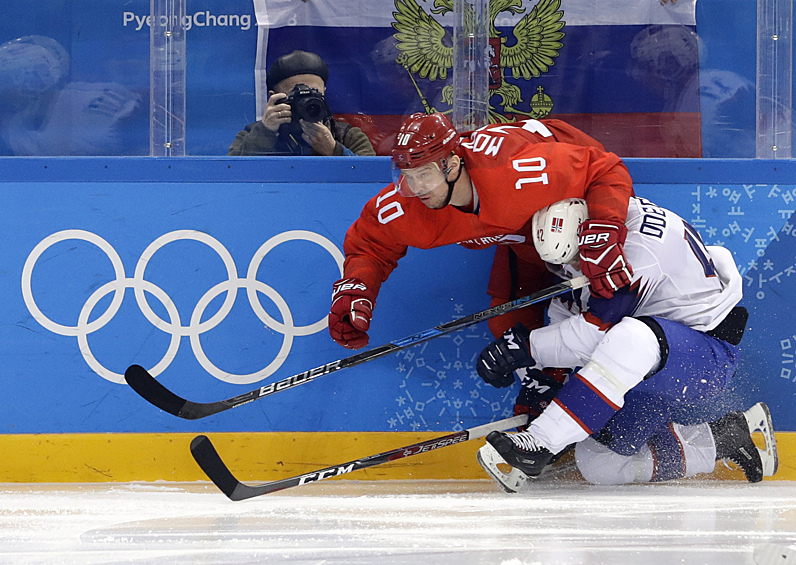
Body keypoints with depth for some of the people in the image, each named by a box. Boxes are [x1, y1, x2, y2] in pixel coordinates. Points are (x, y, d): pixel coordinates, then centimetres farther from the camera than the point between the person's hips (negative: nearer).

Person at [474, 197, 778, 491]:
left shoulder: (637, 245, -27)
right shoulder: (576, 247, 0)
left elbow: (597, 331, -29)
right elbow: (564, 318, 10)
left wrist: (525, 347, -25)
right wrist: (537, 390, -1)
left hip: (709, 357, -10)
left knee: (635, 336, -41)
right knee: (598, 464, -1)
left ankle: (540, 444, -40)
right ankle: (724, 439, 9)